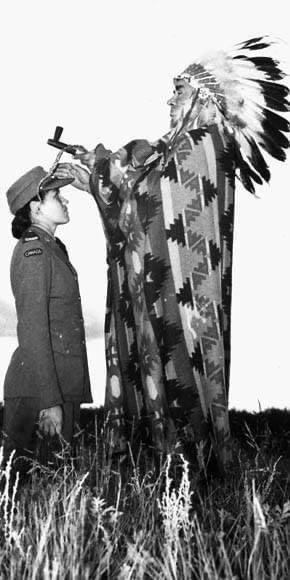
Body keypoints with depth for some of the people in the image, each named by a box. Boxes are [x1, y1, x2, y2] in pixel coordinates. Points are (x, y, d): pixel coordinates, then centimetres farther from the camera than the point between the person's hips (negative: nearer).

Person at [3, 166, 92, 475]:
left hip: (61, 380, 9)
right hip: (39, 388, -9)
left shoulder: (53, 248, 16)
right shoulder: (33, 251, -13)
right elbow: (32, 331, -19)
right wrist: (50, 401, -22)